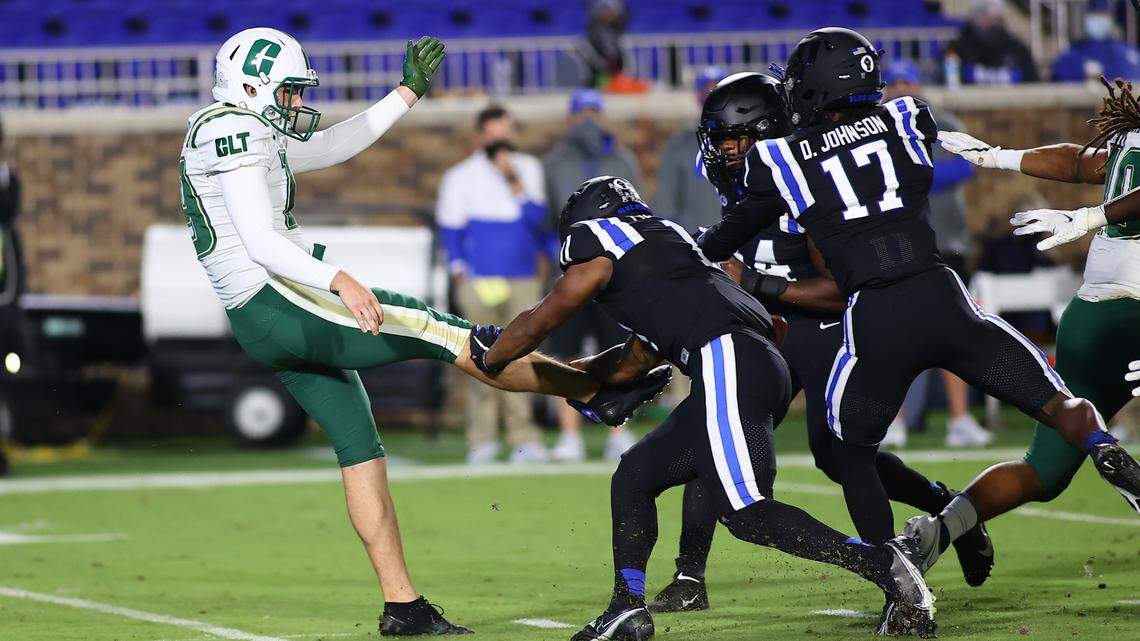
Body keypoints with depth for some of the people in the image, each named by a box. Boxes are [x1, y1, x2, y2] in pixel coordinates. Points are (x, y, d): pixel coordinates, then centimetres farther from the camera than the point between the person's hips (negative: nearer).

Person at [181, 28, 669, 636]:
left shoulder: (244, 136, 18)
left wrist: (407, 92, 27)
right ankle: (594, 392, 1)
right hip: (281, 306, -11)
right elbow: (260, 243, -23)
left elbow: (334, 146, 27)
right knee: (441, 333, -6)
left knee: (360, 449, 9)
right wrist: (339, 282, -33)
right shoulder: (234, 131, -13)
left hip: (265, 328, 11)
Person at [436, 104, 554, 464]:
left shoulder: (530, 170, 11)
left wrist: (515, 184, -11)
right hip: (480, 283, -2)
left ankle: (523, 438, -4)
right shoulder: (461, 178, 6)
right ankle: (482, 441, -4)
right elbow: (449, 230, 8)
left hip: (524, 281, 2)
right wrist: (460, 273, -1)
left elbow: (537, 219, 1)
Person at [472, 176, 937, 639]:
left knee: (745, 512, -17)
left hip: (726, 360, -9)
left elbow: (536, 325, 17)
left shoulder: (599, 240, 10)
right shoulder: (664, 240, 34)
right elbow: (635, 362, 40)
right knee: (634, 476, 17)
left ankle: (883, 565, -23)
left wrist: (489, 357, 36)